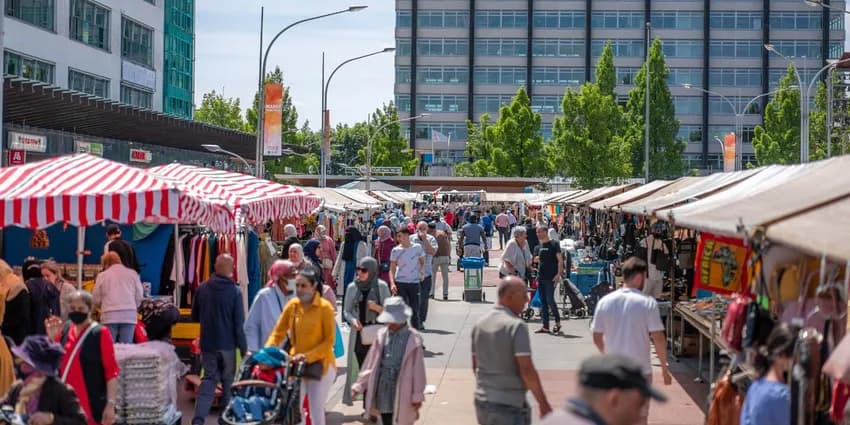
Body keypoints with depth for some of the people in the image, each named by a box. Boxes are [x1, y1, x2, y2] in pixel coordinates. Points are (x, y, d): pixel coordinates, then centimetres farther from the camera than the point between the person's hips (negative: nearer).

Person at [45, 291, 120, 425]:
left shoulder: (100, 333, -7)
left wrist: (110, 404, -16)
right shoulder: (64, 330, 9)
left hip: (92, 405, -6)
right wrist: (52, 339, -1)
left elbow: (111, 371, -10)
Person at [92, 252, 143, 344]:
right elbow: (139, 296, 9)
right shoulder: (132, 273, 11)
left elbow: (96, 299, 9)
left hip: (109, 316, -1)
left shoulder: (102, 275, 8)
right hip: (129, 315, 1)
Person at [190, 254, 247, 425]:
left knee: (208, 379, 8)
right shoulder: (235, 291, -13)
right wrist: (244, 348, -5)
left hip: (207, 344, 3)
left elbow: (194, 317, 9)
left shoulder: (202, 289, -3)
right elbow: (239, 324, -12)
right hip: (228, 344, -3)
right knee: (229, 381, 12)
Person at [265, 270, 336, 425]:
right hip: (296, 365, 4)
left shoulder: (325, 307, -11)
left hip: (319, 365, -4)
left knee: (316, 412, 3)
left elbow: (329, 341, -12)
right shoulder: (292, 305, 1)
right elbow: (278, 333, 5)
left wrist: (308, 356, -22)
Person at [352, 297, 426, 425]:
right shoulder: (382, 335, 3)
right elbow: (370, 364, 8)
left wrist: (417, 396, -7)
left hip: (402, 393, -4)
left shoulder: (413, 339, -8)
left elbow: (418, 369, -7)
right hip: (383, 392, 4)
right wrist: (359, 386, 8)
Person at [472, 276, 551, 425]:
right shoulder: (516, 326, -16)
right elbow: (526, 370, -20)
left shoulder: (480, 324, 7)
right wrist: (543, 404, -14)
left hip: (482, 402, 7)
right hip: (509, 405, -7)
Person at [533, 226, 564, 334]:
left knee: (550, 300, -12)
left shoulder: (554, 244, -3)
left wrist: (559, 274, -15)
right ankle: (545, 326, 7)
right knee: (543, 302, 5)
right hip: (541, 278, 7)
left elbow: (560, 260, -7)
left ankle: (557, 322, 6)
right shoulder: (538, 247, 16)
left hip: (551, 277, -7)